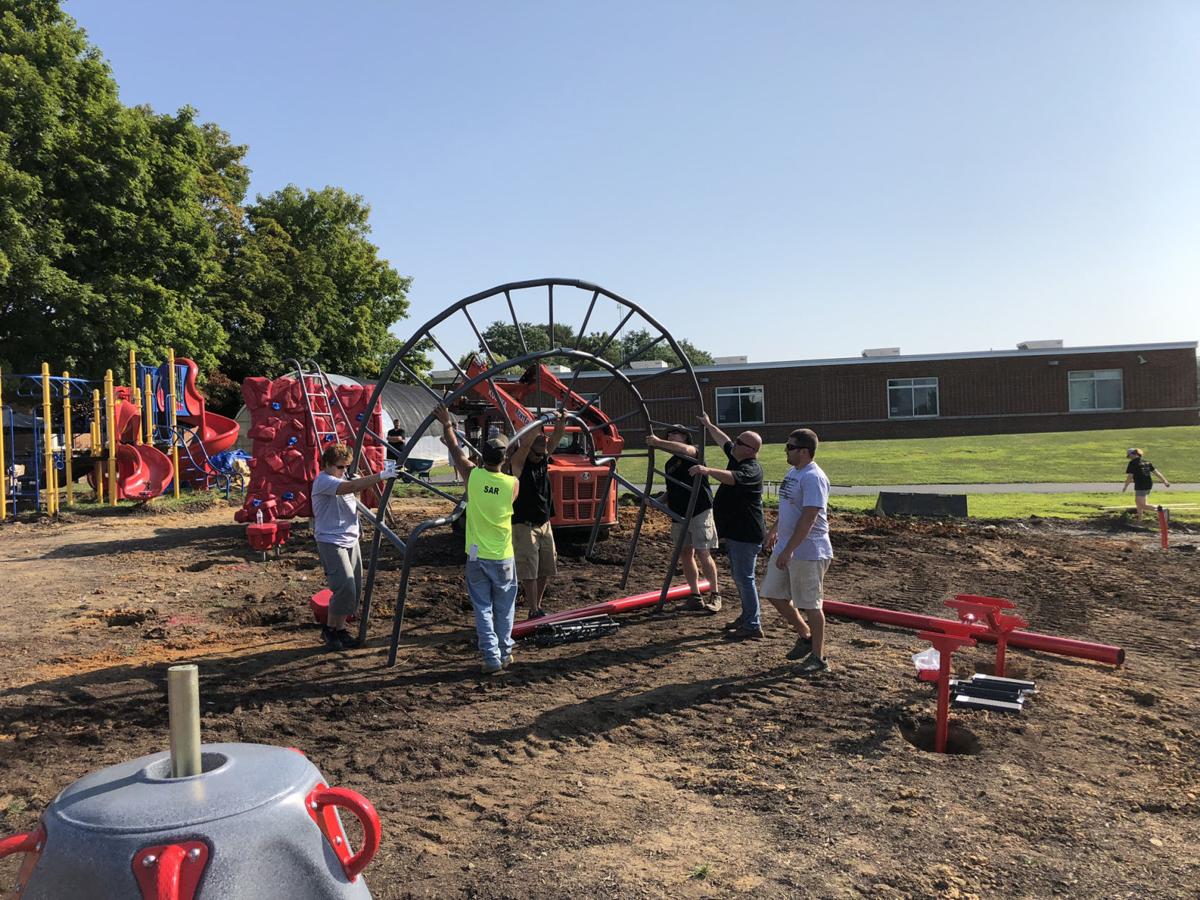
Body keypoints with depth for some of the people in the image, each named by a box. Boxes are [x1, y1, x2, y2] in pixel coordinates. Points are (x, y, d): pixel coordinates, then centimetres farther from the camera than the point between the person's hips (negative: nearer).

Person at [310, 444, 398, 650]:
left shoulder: (343, 478, 16)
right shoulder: (323, 480, -15)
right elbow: (350, 487, -31)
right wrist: (380, 476, -36)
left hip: (350, 540, 9)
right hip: (331, 542, -9)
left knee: (354, 588, 7)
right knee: (345, 586, -15)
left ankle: (340, 629, 21)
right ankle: (329, 629, 4)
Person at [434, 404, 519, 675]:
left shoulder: (473, 476, -10)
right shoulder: (512, 484, -9)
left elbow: (456, 450, 5)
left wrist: (447, 425, 21)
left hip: (477, 557, 0)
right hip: (503, 558, 0)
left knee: (483, 609, 6)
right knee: (504, 609, 15)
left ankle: (492, 659, 2)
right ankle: (505, 654, 24)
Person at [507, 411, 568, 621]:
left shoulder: (543, 459, 5)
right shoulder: (518, 462, -11)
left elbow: (555, 438, -5)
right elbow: (525, 443, -28)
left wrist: (561, 423, -24)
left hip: (545, 524, 7)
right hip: (524, 526, -7)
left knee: (546, 569, 11)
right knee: (528, 571, -5)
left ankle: (538, 606, 24)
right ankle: (534, 611, 1)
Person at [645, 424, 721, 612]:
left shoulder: (694, 453, -2)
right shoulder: (669, 464, 19)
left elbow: (684, 450, -28)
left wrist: (658, 442, -25)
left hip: (700, 511, -7)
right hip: (679, 515, 7)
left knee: (703, 553, -8)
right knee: (685, 554, 5)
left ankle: (715, 595, 5)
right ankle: (695, 597, 13)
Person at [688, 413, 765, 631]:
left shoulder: (751, 470, -20)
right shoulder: (736, 458, 10)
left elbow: (731, 478, -40)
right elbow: (724, 441, 28)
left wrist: (707, 470, -53)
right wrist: (708, 425, 37)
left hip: (746, 533, -11)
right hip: (734, 531, 11)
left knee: (744, 577, -9)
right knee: (739, 576, 20)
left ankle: (753, 626, -4)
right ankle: (748, 615, 32)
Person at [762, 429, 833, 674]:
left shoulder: (813, 477, -20)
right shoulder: (793, 472, 10)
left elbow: (808, 518, -26)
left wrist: (788, 550, -27)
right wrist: (774, 530, 28)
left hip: (808, 552, -10)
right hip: (785, 548, 10)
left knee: (810, 604, 1)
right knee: (774, 593, 16)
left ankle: (818, 656, 15)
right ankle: (805, 636, 33)